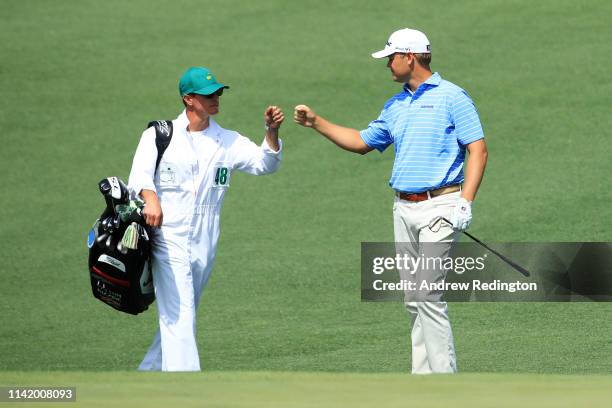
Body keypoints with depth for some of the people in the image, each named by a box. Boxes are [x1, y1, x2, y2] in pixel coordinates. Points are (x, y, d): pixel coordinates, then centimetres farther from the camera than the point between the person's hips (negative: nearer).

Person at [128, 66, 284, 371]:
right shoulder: (159, 135, 2)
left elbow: (264, 163, 0)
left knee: (179, 318, 13)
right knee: (178, 316, -14)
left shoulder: (228, 142, 12)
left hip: (204, 246, 5)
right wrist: (150, 198, -35)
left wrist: (272, 131, -18)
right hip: (168, 240, -5)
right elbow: (140, 173, -13)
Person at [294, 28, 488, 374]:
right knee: (413, 299, 7)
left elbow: (478, 150, -10)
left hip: (439, 206, -8)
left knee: (429, 295, -13)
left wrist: (465, 202, -19)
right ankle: (423, 377, 12)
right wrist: (316, 122, 19)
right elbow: (362, 142, 26)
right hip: (404, 209, 8)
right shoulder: (396, 106, 17)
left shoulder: (451, 97, -6)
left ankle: (445, 381, -10)